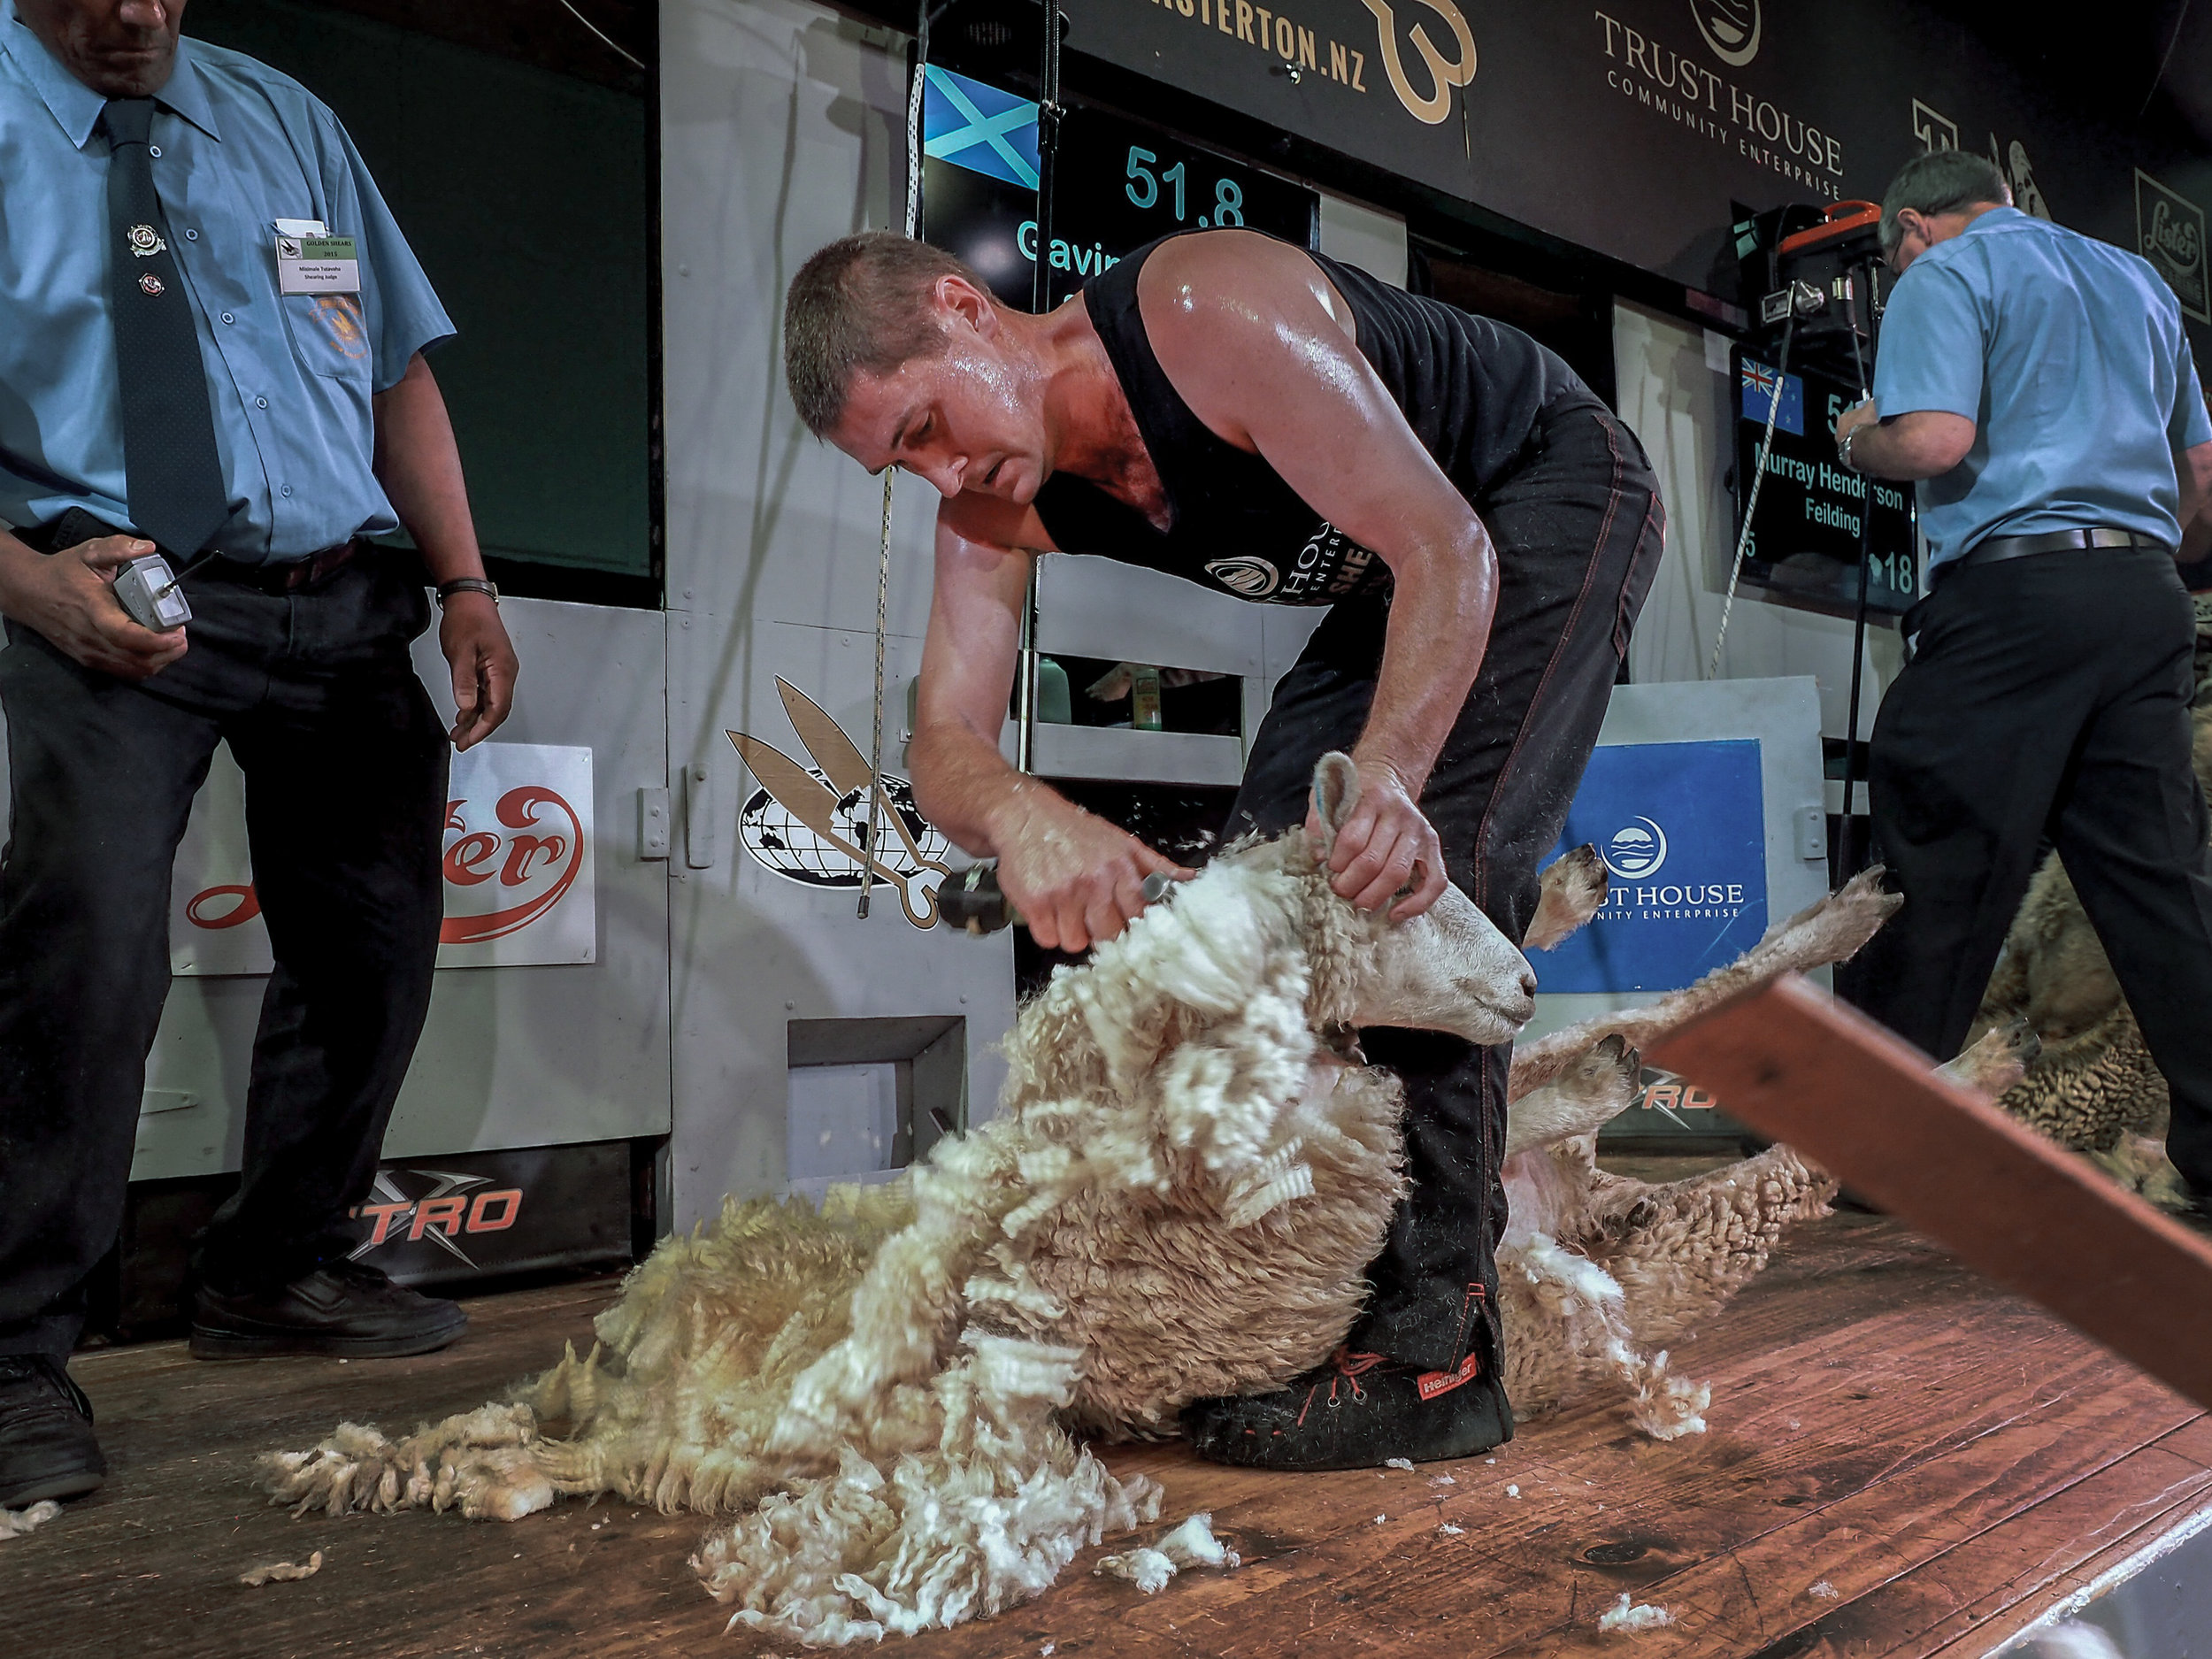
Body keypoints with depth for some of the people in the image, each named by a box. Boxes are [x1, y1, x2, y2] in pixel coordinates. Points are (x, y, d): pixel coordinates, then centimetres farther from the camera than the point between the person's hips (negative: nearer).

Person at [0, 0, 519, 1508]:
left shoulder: (286, 122, 13)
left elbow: (398, 368, 12)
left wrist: (464, 583, 3)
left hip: (336, 600, 5)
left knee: (374, 937, 8)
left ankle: (278, 1271, 28)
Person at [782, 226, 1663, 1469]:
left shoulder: (1210, 310, -33)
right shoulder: (997, 506, -10)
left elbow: (1447, 548, -35)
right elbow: (946, 740, -18)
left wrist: (1385, 775, -50)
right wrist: (1020, 812, -43)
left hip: (1563, 497, -8)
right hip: (1412, 554, 8)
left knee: (1429, 865, -24)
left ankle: (1433, 1345, -21)